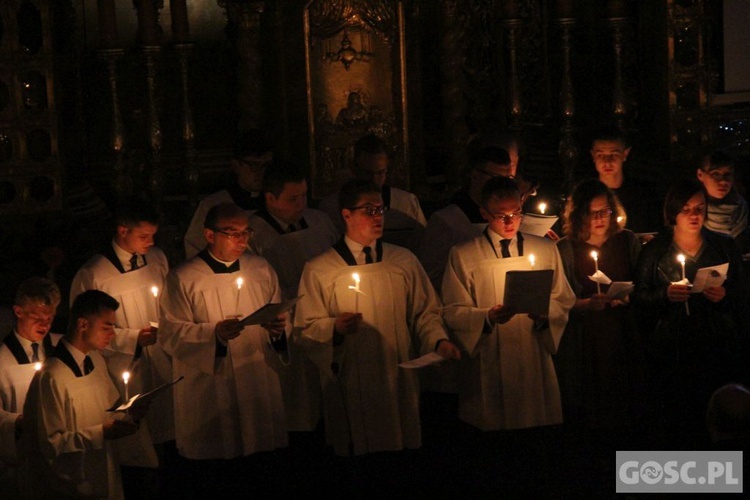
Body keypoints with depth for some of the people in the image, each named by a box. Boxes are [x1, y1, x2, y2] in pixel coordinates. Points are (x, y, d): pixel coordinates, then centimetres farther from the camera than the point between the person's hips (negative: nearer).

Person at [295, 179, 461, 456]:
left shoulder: (404, 262, 11)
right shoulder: (318, 270, 3)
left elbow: (425, 313, 13)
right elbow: (306, 329, 1)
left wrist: (439, 341, -6)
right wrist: (334, 328, -18)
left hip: (399, 381, 2)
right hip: (350, 386, -2)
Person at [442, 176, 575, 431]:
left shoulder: (546, 249, 13)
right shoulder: (462, 255, 3)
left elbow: (564, 302, 13)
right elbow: (452, 312, -1)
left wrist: (545, 313, -10)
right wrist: (488, 316, -19)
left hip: (535, 360, 2)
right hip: (488, 365, -2)